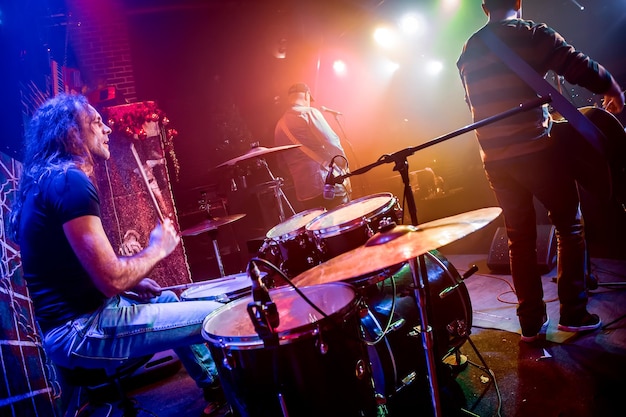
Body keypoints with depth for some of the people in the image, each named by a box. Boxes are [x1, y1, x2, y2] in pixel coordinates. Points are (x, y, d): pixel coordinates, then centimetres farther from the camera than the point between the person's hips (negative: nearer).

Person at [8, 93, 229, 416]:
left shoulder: (45, 181, 13)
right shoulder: (69, 181, -20)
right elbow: (112, 280, -26)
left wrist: (130, 282, 10)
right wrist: (157, 248, -8)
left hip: (69, 319, 11)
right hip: (80, 331, -11)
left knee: (169, 299, 28)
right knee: (217, 315, -8)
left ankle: (215, 384, 31)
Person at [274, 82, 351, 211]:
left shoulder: (279, 126, 15)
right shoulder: (309, 113, -5)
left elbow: (283, 161, 22)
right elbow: (332, 143, -14)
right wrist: (344, 165, -3)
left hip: (303, 193, 6)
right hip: (329, 186, -6)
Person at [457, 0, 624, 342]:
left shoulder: (467, 52, 14)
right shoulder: (532, 34, -2)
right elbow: (580, 68, -7)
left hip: (494, 159, 5)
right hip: (535, 150, -5)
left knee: (520, 239, 12)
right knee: (570, 226, 11)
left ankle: (531, 322, 16)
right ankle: (572, 313, 13)